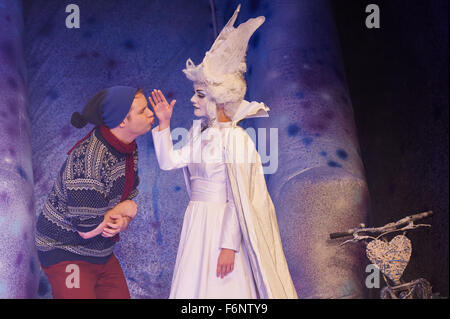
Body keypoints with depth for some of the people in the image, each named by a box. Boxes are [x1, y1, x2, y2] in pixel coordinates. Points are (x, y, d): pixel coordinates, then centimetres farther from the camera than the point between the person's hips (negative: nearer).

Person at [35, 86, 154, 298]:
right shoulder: (88, 160, -29)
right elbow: (87, 229, -27)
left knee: (120, 295, 8)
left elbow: (129, 198, 6)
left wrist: (121, 222, -16)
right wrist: (123, 210, -11)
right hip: (66, 252, -8)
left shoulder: (129, 148, -1)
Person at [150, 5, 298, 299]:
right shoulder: (200, 133, 9)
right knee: (194, 286, 14)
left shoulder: (236, 138, -15)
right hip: (197, 220, 8)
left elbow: (239, 198, -17)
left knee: (222, 289, 1)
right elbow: (168, 162, 10)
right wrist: (164, 123, 5)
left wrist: (229, 245, -19)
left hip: (223, 223, -8)